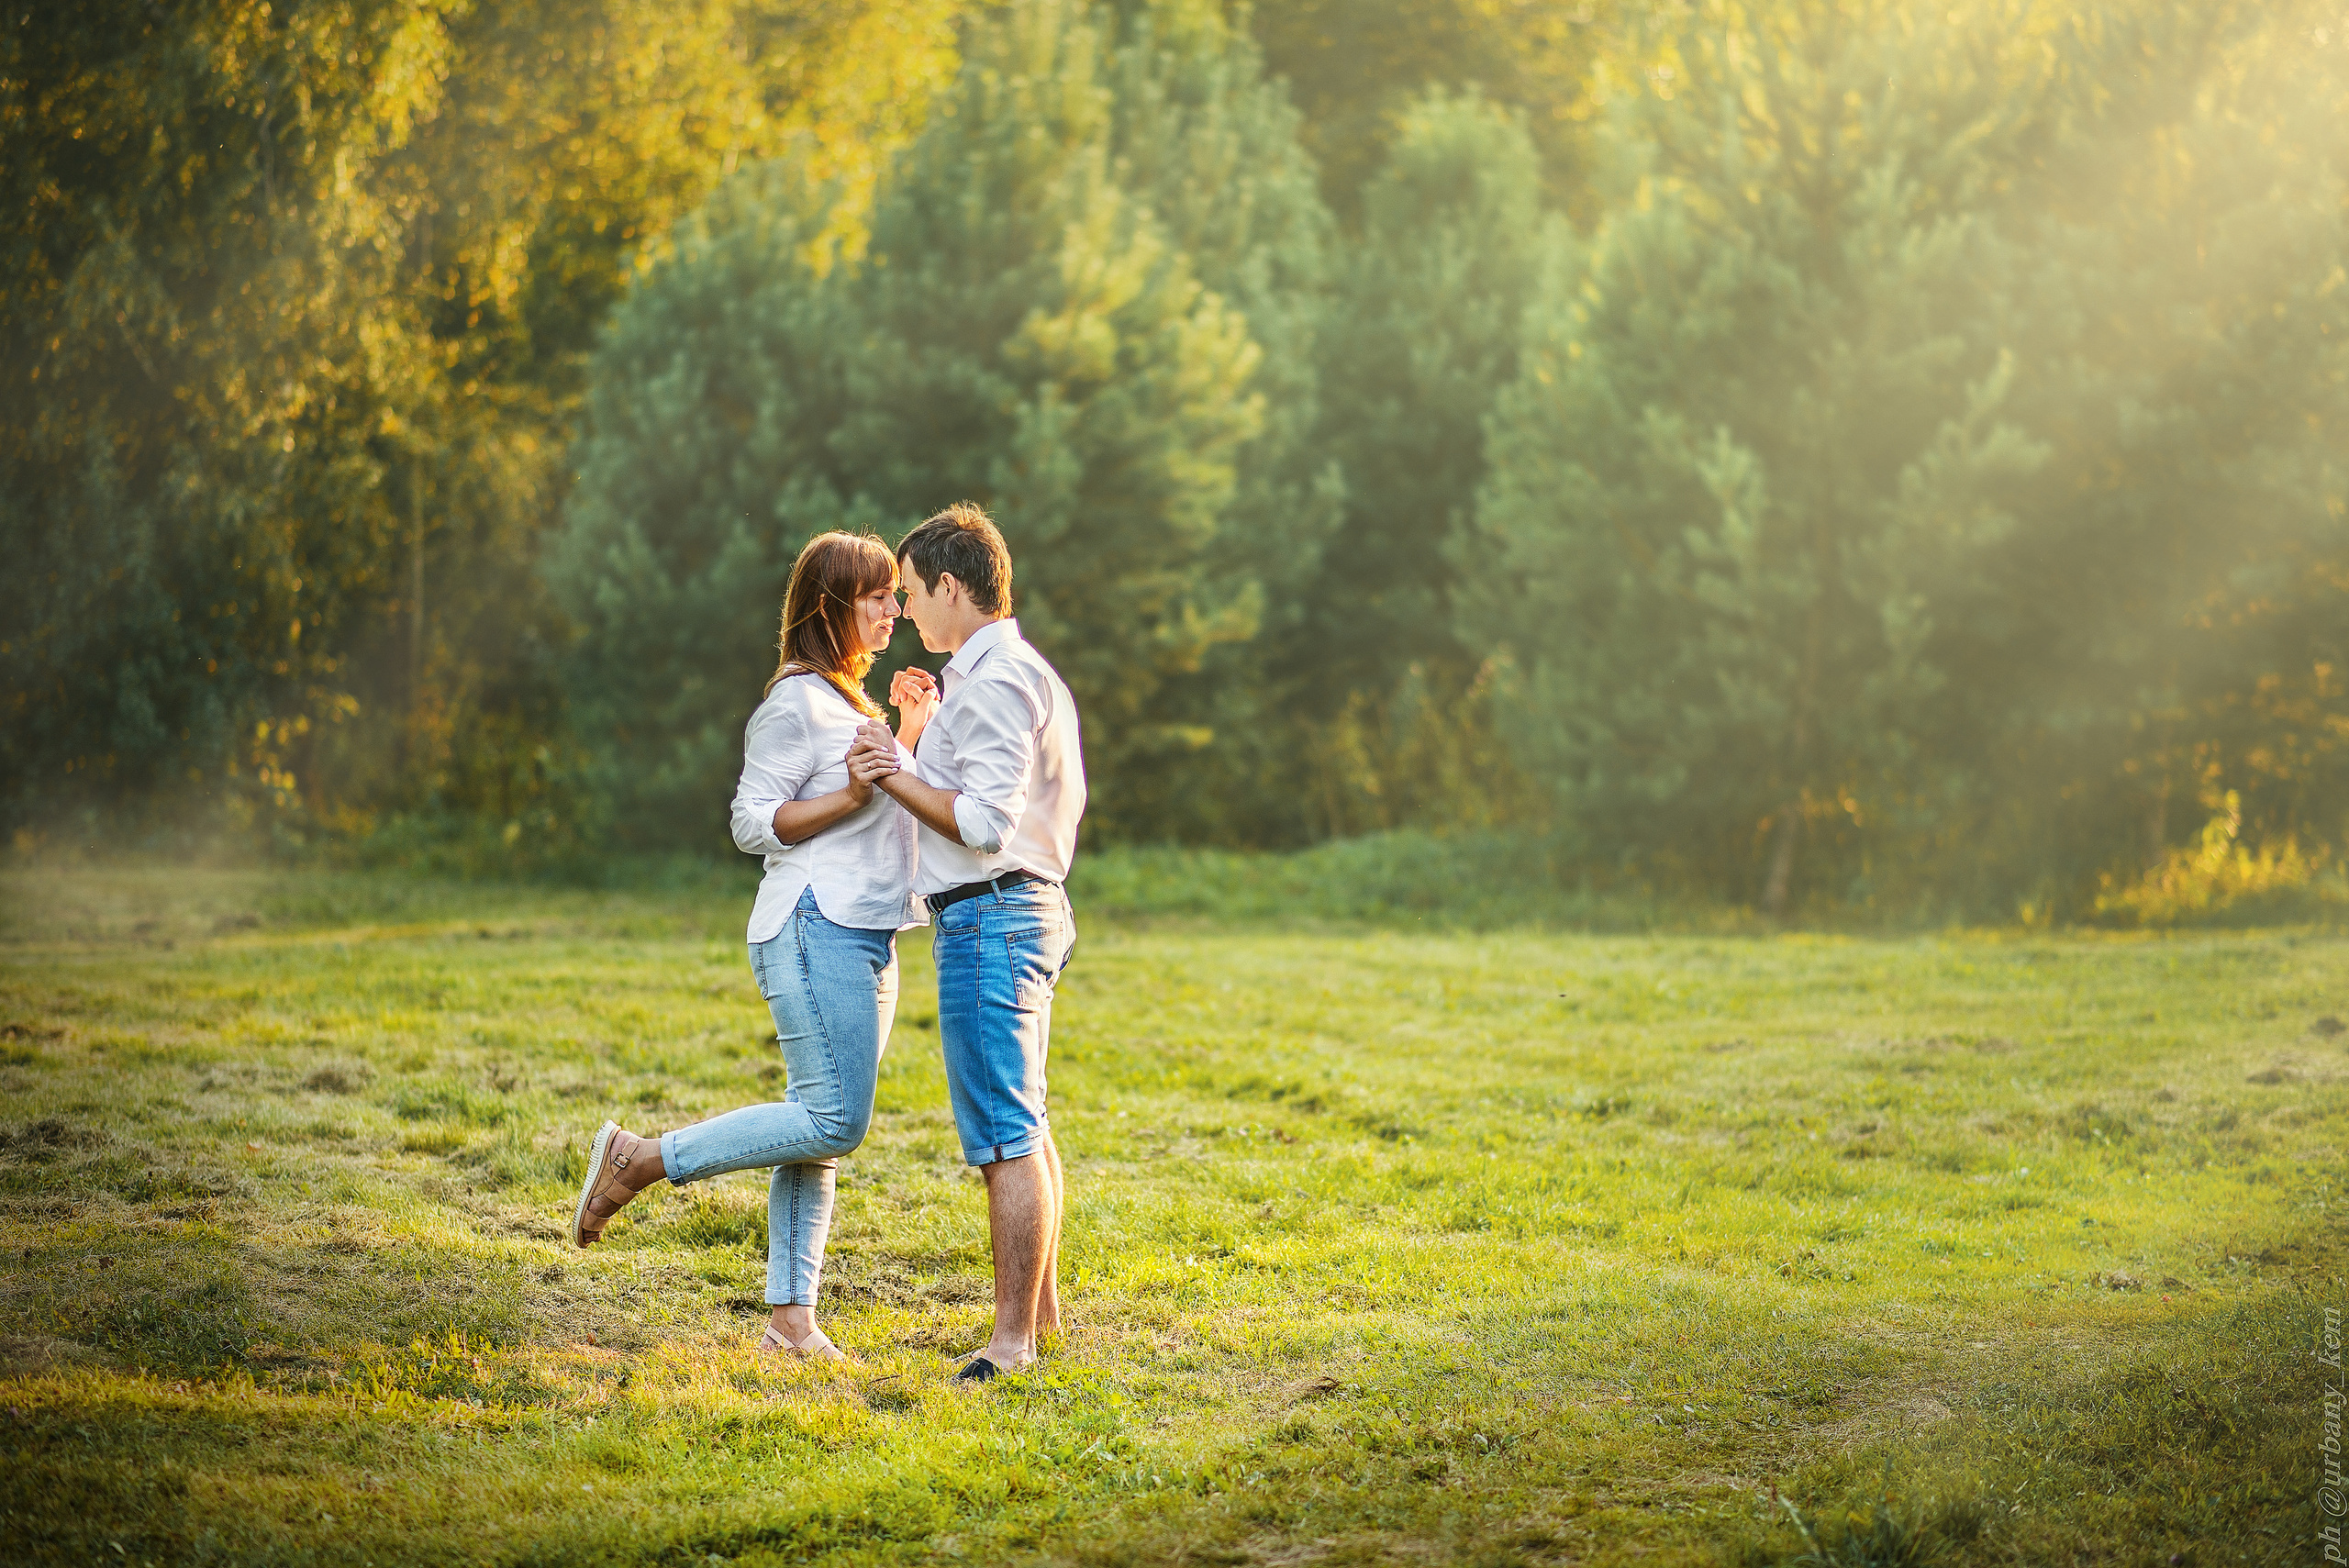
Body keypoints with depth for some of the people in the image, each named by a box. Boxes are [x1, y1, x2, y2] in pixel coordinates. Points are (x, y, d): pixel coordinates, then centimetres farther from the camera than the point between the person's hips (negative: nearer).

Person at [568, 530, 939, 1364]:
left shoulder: (849, 699, 21)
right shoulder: (797, 701, -9)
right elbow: (755, 822, -13)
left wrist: (908, 735, 19)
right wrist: (850, 795, -23)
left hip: (867, 942, 9)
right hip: (817, 929, -9)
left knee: (823, 1130, 4)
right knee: (834, 1119, -16)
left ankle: (791, 1318, 4)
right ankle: (641, 1159, -7)